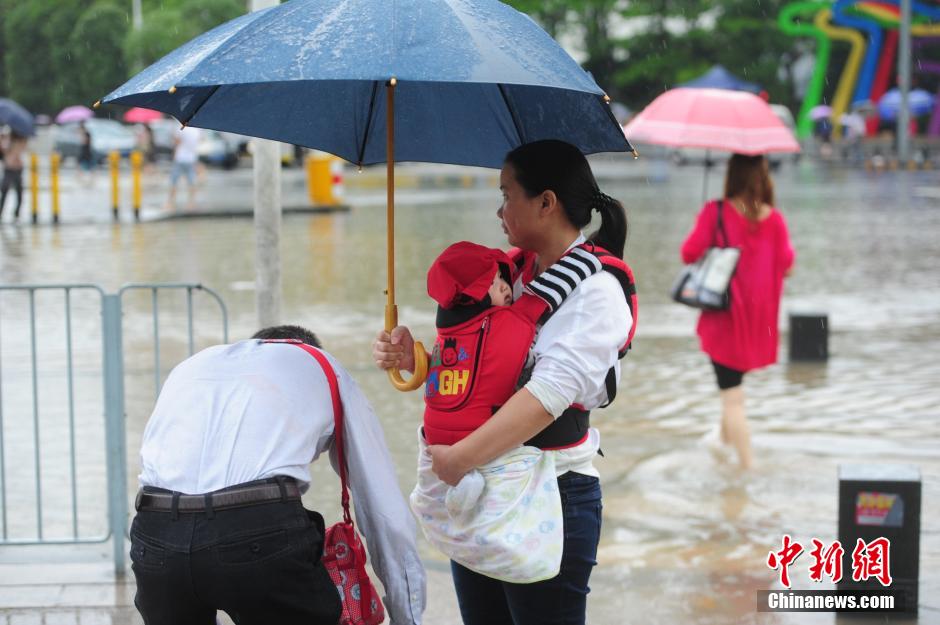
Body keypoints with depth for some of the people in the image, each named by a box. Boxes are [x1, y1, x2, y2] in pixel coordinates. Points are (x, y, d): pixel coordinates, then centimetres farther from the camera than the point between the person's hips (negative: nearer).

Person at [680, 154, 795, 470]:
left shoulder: (715, 212, -13)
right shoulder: (775, 219, -5)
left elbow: (690, 253, -15)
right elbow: (787, 264, -2)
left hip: (724, 314, -4)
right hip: (760, 317, 4)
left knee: (732, 396, 2)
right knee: (733, 381, 28)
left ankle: (746, 465, 2)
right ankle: (725, 438, 43)